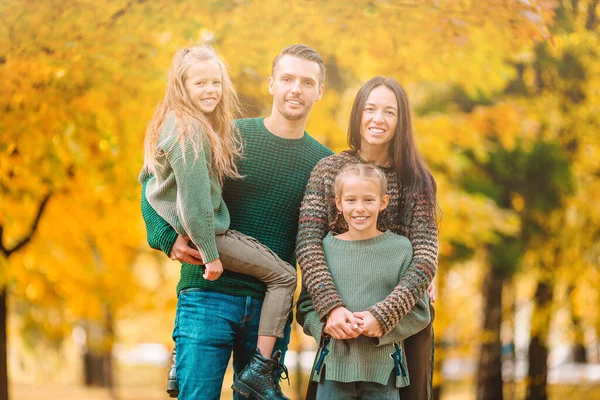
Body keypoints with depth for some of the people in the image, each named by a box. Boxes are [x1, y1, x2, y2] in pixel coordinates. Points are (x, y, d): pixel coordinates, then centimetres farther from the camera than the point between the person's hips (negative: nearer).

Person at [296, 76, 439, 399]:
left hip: (404, 321, 0)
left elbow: (426, 258, -11)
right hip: (341, 320, 0)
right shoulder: (328, 170, -1)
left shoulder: (417, 180, -2)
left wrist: (382, 315, -26)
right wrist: (332, 307, -25)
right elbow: (308, 244, -10)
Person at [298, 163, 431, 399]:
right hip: (334, 366, 1)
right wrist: (325, 324, -13)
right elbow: (306, 307, 7)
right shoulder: (325, 247, 4)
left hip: (383, 368, 0)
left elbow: (420, 311, 2)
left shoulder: (400, 248, 1)